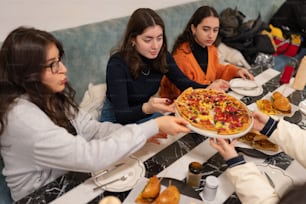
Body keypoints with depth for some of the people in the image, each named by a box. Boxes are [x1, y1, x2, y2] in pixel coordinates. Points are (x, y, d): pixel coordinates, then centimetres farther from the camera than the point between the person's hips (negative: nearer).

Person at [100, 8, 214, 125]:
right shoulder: (118, 63, -25)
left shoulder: (163, 56, -8)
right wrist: (147, 108, -49)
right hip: (116, 119, -5)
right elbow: (121, 114, -29)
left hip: (147, 115, 6)